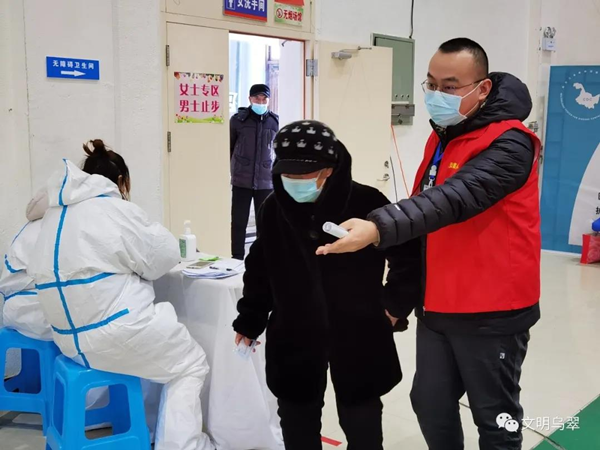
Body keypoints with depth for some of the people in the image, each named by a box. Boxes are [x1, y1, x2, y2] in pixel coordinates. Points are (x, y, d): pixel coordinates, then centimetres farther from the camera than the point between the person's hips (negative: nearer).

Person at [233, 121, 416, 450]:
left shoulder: (367, 203, -17)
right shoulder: (273, 209, -3)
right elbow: (261, 269, 9)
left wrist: (395, 306, -2)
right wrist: (249, 321, 13)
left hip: (359, 338, -3)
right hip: (294, 339, 3)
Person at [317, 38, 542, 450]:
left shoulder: (508, 144, -16)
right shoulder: (440, 139, 9)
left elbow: (455, 199, -33)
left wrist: (378, 228, -47)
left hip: (491, 314, -7)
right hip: (437, 310, 7)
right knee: (431, 406, 14)